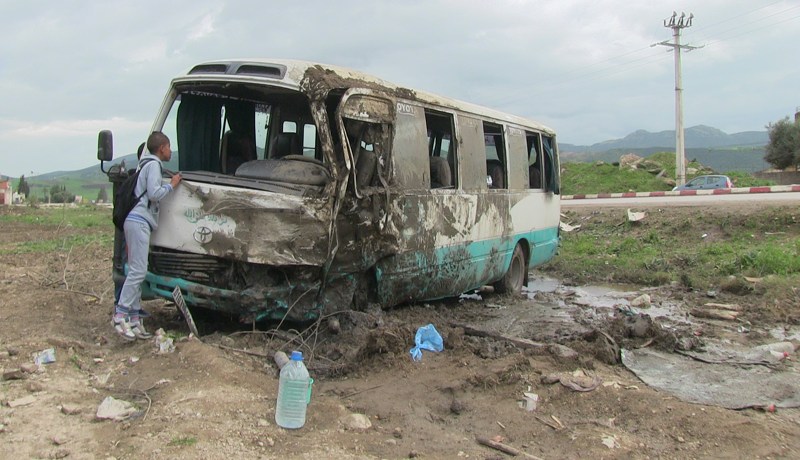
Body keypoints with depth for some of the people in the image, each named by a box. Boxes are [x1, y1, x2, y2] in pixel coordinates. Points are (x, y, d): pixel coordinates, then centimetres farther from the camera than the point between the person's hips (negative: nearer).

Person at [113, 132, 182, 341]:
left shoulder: (146, 165, 28)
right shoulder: (153, 164, -2)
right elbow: (154, 194, -12)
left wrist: (171, 184, 19)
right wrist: (171, 185, 1)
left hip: (136, 221, 10)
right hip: (139, 221, -10)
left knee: (136, 271, 6)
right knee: (138, 271, -15)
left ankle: (134, 319, 5)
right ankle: (120, 315, -17)